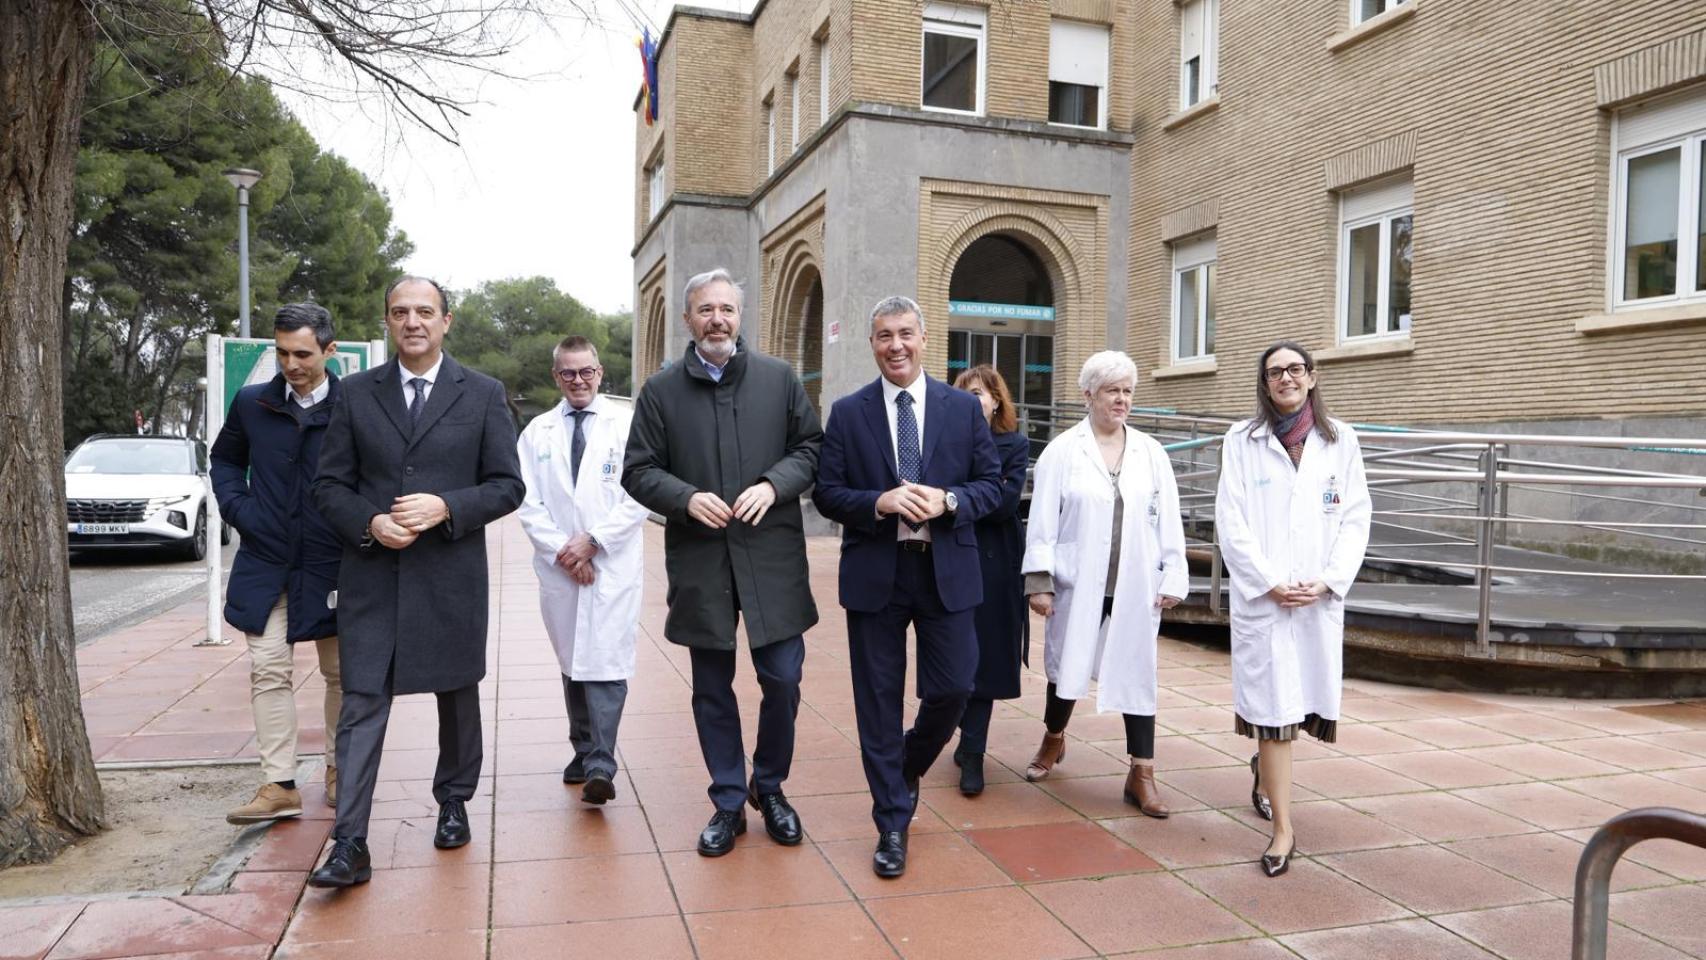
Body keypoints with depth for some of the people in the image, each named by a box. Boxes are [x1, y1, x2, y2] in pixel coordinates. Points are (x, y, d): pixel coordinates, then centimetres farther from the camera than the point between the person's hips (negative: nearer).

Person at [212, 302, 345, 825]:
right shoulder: (251, 404, 2)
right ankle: (279, 784, 7)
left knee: (341, 673, 10)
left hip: (333, 567, -2)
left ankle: (338, 771, 26)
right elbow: (225, 458, 18)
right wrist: (237, 507, 3)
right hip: (265, 564, 2)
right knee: (269, 672, 1)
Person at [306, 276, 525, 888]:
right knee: (362, 703, -3)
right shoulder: (357, 393, 6)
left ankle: (453, 801, 35)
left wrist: (446, 507, -16)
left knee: (457, 694, 14)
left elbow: (507, 486, -1)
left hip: (452, 576, 0)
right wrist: (369, 523, -13)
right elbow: (330, 484, 6)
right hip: (372, 576, 0)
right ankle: (349, 844, 0)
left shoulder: (483, 394, 1)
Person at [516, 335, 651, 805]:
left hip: (613, 565, -3)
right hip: (558, 567, 4)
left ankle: (600, 767, -8)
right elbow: (528, 502, 4)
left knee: (606, 664, -9)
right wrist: (561, 549, -8)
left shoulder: (627, 425, 0)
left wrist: (593, 540, -12)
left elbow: (639, 497, -6)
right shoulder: (536, 432, 8)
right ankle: (583, 752, 26)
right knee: (572, 664, 13)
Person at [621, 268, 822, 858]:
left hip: (772, 557, 0)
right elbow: (638, 472, 4)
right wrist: (686, 498, -14)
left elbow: (811, 447, 7)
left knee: (783, 679, 3)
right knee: (712, 689, 10)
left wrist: (773, 484, -11)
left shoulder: (780, 379, 4)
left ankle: (769, 786, 28)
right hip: (699, 562, 1)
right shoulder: (661, 390, 4)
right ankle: (728, 803, 26)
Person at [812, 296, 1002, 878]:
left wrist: (948, 500, -15)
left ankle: (906, 769, 37)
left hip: (946, 571, 1)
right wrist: (880, 503, -17)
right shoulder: (848, 413, 2)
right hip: (875, 574, -1)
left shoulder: (963, 408, 4)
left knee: (953, 688, 4)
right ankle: (893, 823, 20)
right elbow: (826, 493, 0)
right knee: (879, 701, 5)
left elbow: (991, 485, 4)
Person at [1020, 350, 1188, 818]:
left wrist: (1172, 577, 2)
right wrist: (1039, 582, -7)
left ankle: (1141, 774, 12)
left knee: (1137, 673, 3)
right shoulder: (1062, 450, -1)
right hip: (1078, 586, -2)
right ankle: (1053, 739, 38)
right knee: (1068, 666, 11)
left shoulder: (1151, 453, 7)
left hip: (1136, 588, 2)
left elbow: (1168, 521, 7)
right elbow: (1042, 521, -4)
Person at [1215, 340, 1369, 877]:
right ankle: (1282, 830, 7)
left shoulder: (1339, 440, 6)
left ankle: (1264, 766, 43)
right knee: (1272, 708, -2)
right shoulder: (1242, 441, 0)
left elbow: (1356, 517, 3)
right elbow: (1230, 522, -5)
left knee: (1302, 700, 12)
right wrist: (1269, 584, -12)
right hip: (1261, 596, -2)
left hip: (1320, 597, 3)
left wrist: (1327, 581, -8)